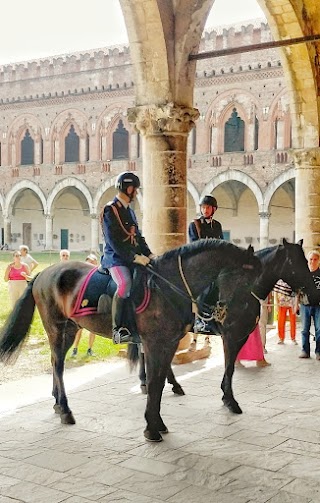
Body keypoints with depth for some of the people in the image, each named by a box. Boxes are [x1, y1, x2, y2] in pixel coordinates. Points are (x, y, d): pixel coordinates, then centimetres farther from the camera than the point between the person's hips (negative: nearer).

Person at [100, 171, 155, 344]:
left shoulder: (130, 211, 21)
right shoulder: (110, 210, -6)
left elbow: (138, 237, 22)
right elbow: (114, 241, -16)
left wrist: (149, 254, 7)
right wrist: (134, 257, -20)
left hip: (133, 258, 9)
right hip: (115, 258, -9)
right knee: (125, 283, -33)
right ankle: (118, 329, -28)